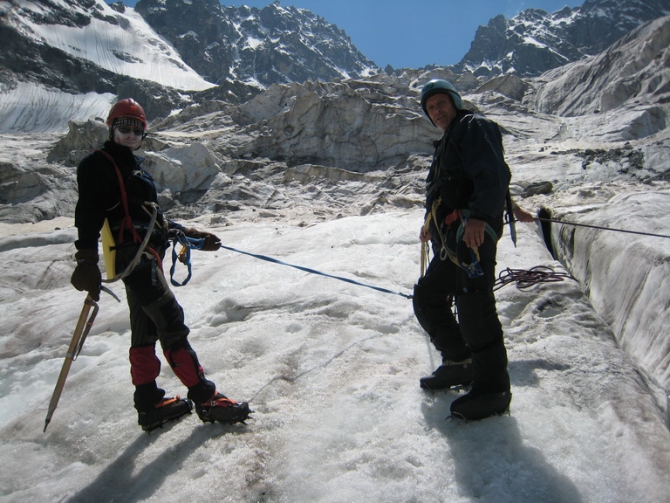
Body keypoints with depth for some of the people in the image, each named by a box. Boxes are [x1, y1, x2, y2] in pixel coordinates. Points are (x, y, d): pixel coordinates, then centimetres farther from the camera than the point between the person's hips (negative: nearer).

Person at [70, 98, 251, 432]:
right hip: (134, 256, -9)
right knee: (172, 324, -12)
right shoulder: (98, 164, -3)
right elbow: (88, 215, -15)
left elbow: (155, 218, 25)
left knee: (145, 332, 11)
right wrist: (86, 261, -24)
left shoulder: (134, 167, 24)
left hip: (147, 256, 10)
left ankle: (149, 405, 19)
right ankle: (205, 398, -8)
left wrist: (192, 236, 20)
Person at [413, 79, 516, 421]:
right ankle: (460, 364, 22)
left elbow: (494, 175, -18)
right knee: (427, 298, 13)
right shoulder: (446, 143, 29)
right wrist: (433, 223, 31)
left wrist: (479, 216, -30)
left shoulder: (473, 127, -1)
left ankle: (493, 389, -8)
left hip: (473, 231, -11)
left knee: (473, 306, -16)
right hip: (451, 240, 11)